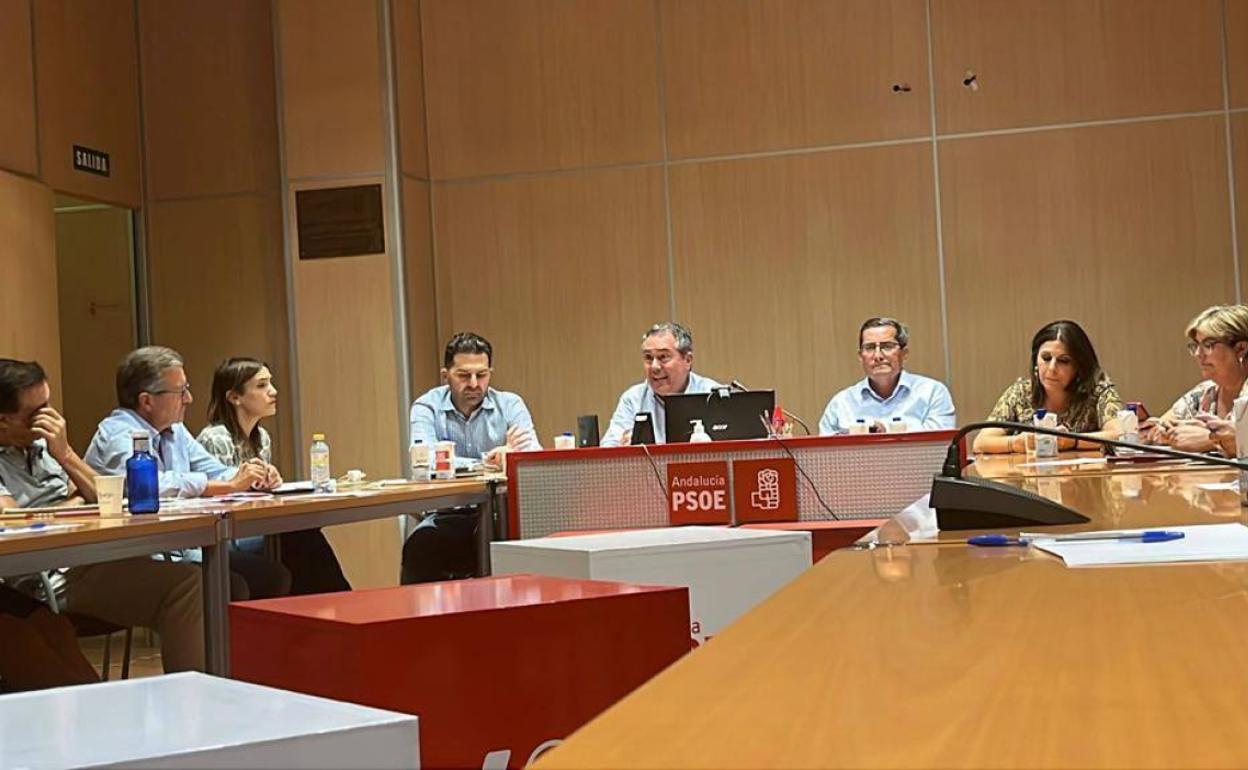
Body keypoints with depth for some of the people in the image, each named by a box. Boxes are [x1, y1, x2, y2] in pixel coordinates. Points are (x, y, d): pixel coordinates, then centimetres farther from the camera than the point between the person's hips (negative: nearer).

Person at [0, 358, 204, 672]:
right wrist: (73, 504, 0)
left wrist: (65, 454, 1)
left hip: (92, 562, 8)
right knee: (185, 584, -28)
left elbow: (100, 497, 18)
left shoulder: (41, 445, 19)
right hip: (58, 577, -8)